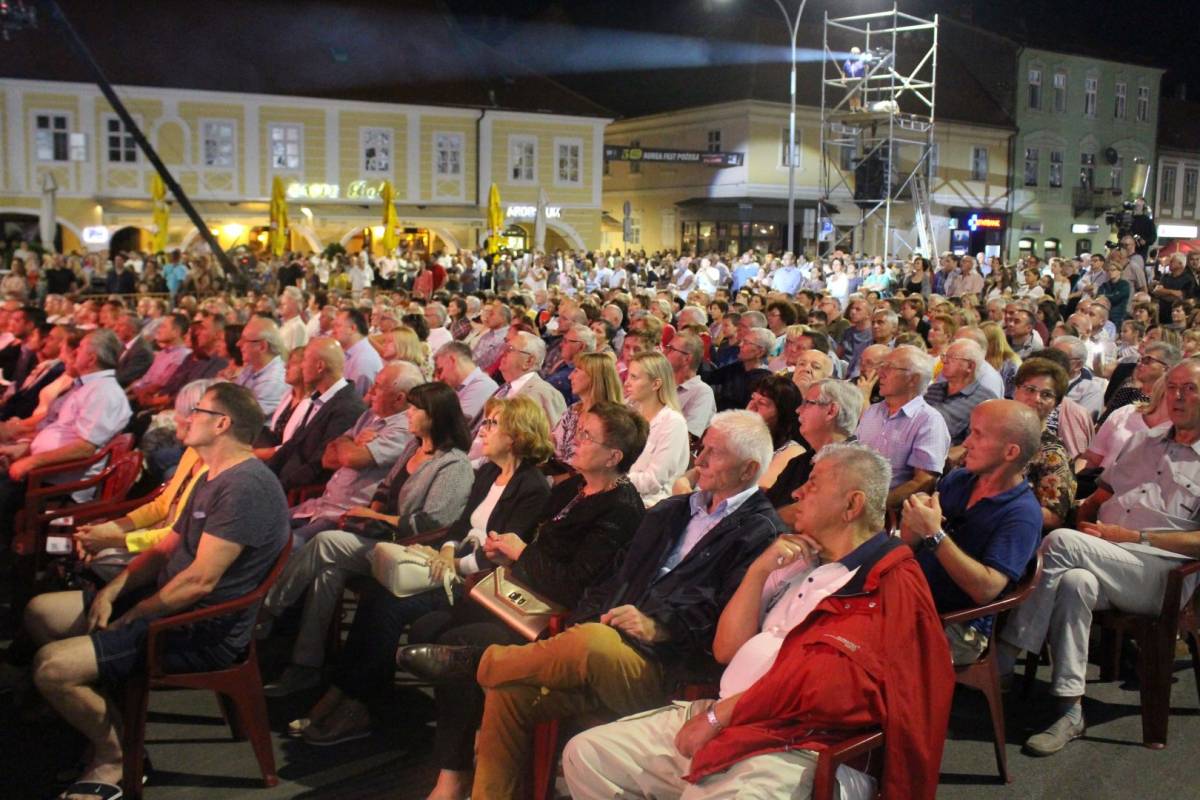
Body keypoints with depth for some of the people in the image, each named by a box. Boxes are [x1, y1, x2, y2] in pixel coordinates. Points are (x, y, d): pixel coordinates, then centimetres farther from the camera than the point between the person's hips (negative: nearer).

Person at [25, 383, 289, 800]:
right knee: (40, 612, 13)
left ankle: (115, 757, 4)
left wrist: (133, 616, -13)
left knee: (51, 667, -20)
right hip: (166, 602, 11)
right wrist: (111, 592, 0)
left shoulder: (245, 486, -22)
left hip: (203, 631, -11)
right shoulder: (213, 478, 15)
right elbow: (165, 549, 16)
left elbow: (200, 580, -25)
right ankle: (103, 712, 13)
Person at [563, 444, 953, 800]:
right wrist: (758, 571, 2)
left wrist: (720, 715, -13)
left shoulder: (892, 584, -4)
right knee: (586, 754, -2)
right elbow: (728, 649, 16)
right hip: (727, 725, 8)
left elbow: (830, 683, -16)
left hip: (796, 745, -8)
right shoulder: (800, 561, 20)